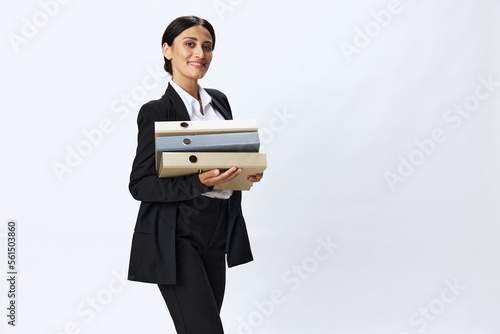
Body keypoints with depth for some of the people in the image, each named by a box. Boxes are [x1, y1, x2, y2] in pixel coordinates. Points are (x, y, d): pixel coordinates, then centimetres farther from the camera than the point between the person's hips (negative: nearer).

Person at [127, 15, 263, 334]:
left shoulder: (220, 101, 9)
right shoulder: (157, 111, -11)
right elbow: (140, 185, -13)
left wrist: (249, 170, -2)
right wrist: (199, 182, -26)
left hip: (216, 234, 7)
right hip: (176, 239, -7)